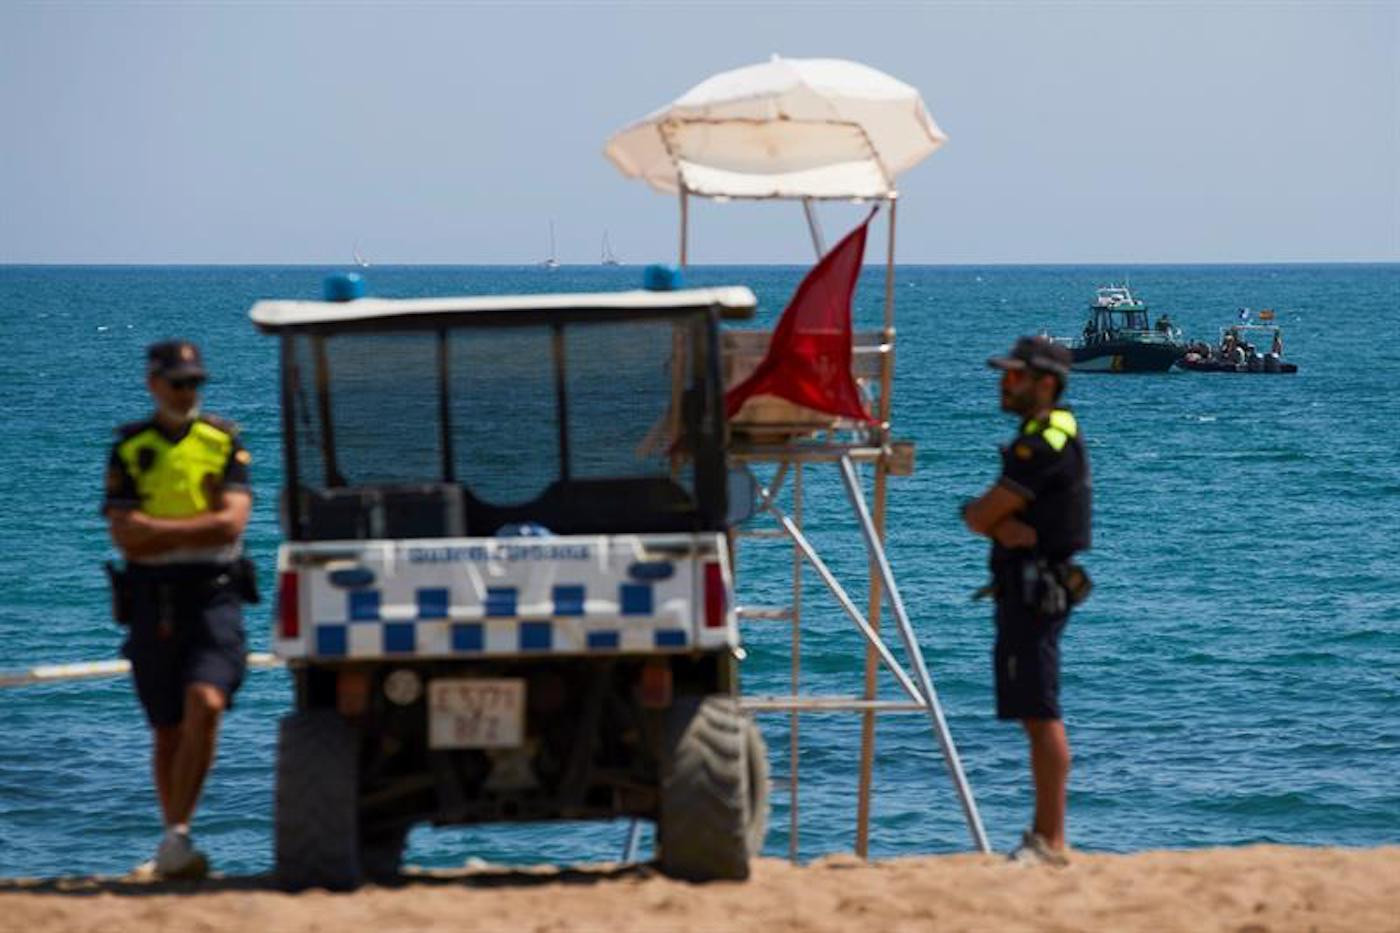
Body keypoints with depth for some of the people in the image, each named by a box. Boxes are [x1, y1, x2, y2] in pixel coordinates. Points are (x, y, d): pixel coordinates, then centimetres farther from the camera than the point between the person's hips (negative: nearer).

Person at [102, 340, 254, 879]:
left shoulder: (224, 442, 6)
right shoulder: (130, 450, 7)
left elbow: (231, 523, -7)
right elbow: (125, 537, -5)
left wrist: (157, 529, -7)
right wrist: (197, 527, -8)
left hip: (213, 596, -1)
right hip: (153, 602, 1)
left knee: (204, 704, -22)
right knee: (167, 731, 7)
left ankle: (176, 836, -21)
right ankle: (173, 842, 18)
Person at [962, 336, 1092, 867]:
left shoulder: (1045, 444, -16)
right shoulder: (1045, 436, 18)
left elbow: (978, 516, -17)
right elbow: (983, 515, 12)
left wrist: (986, 516, 5)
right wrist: (1004, 525, -9)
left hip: (1036, 589, -11)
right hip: (1028, 588, 11)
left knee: (1041, 715, -11)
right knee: (1035, 715, 14)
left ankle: (1051, 842, -11)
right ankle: (1043, 834, 21)